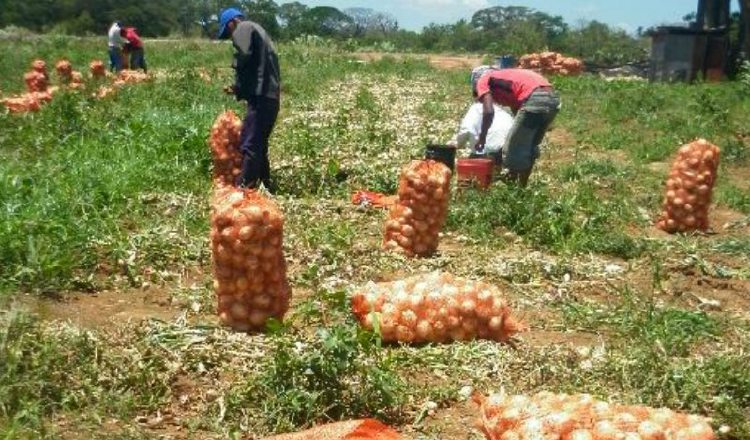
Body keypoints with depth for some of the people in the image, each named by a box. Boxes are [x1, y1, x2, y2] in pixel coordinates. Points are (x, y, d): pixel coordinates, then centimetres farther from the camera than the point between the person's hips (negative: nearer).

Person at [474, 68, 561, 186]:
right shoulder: (509, 79, 36)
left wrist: (482, 136, 13)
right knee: (531, 147, 24)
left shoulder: (483, 80, 16)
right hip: (553, 98, 8)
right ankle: (522, 186, 30)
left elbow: (489, 112, -3)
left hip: (534, 100, -8)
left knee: (511, 148, 6)